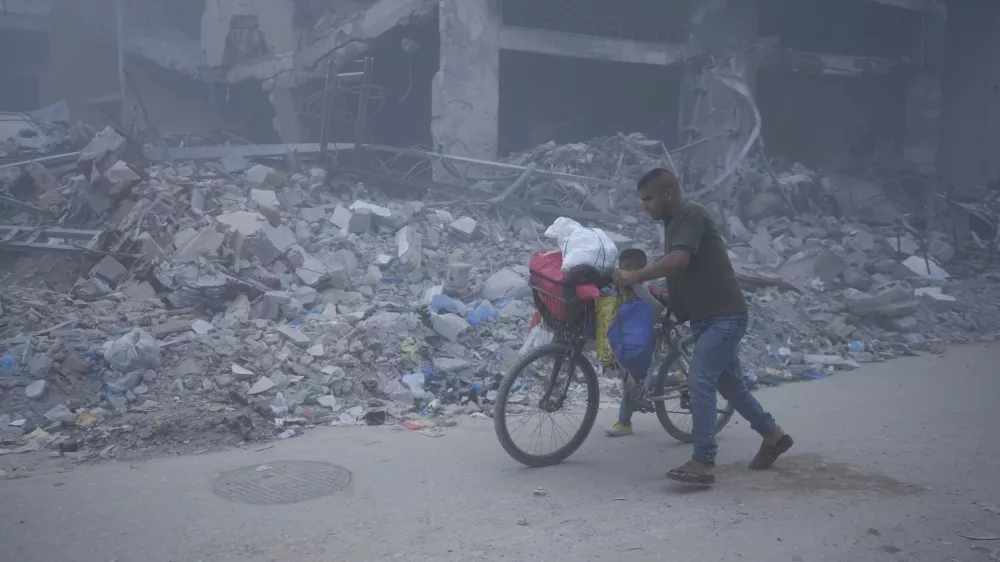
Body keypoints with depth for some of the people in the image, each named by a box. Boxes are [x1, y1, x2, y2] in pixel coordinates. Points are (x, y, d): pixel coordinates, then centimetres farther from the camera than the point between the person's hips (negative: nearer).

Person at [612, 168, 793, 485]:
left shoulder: (692, 214, -14)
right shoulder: (674, 222, 15)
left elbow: (678, 260, -29)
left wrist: (632, 278, -24)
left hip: (723, 316, -10)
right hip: (708, 317, 10)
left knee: (699, 381, -18)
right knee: (729, 384, 18)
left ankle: (703, 463, -16)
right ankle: (773, 435, 36)